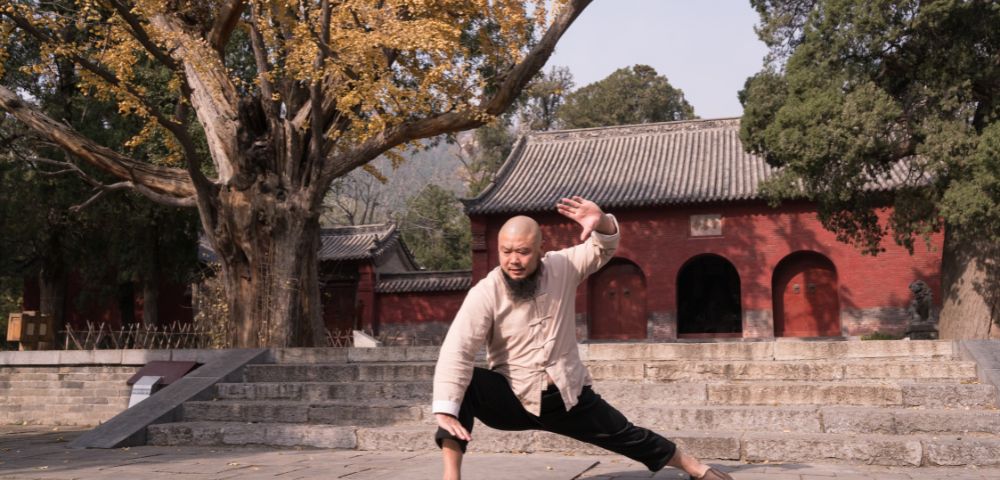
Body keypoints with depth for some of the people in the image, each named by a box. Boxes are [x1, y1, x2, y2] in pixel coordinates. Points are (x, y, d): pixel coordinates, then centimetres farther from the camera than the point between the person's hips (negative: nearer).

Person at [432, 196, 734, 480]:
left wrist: (601, 223, -29)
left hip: (569, 396, 3)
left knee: (626, 436, 14)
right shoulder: (485, 294, -18)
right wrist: (445, 411, -38)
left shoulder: (562, 268, -7)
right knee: (463, 385, -30)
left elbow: (603, 248, -3)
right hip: (513, 399, -2)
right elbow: (457, 351, -27)